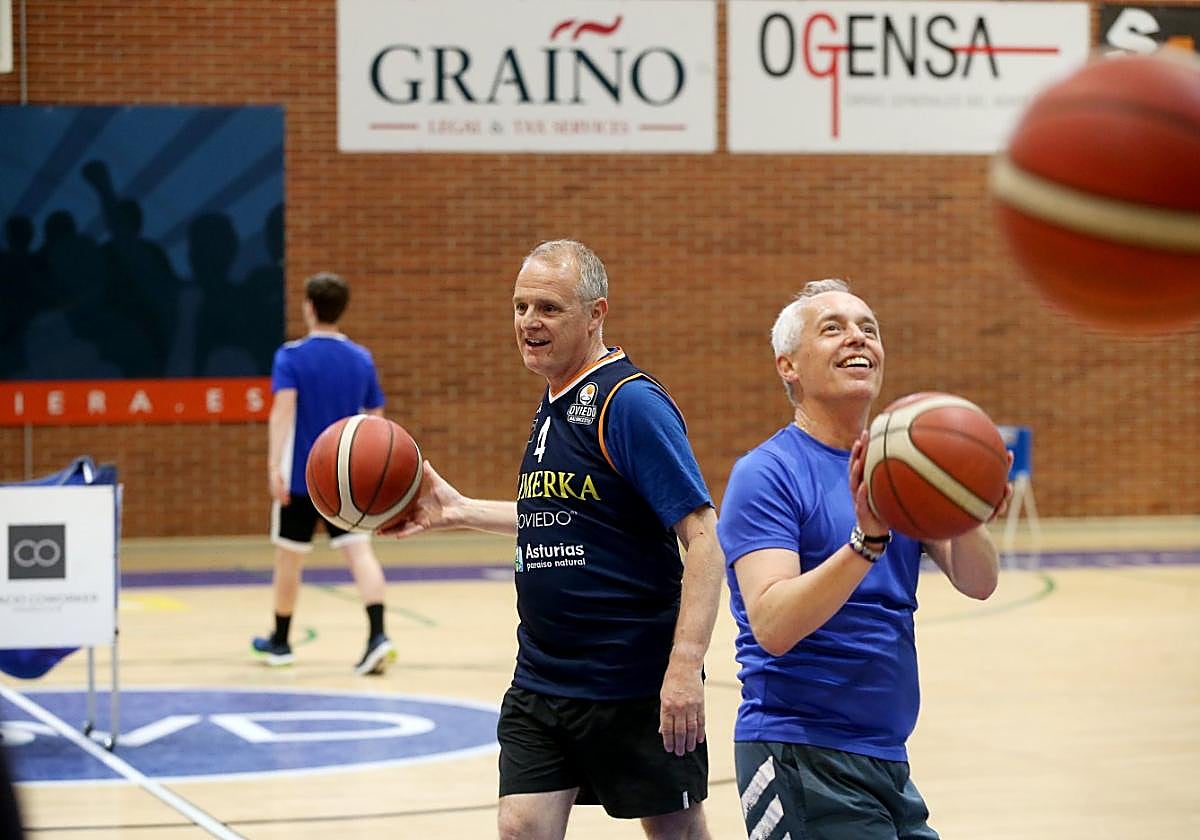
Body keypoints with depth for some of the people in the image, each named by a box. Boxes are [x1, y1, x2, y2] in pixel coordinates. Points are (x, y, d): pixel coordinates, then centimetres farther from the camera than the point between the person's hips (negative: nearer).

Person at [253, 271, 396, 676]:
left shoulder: (291, 356, -7)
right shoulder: (361, 358, 6)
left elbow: (283, 410, -22)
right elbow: (375, 420, 12)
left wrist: (274, 465, -29)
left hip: (300, 477, -3)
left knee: (289, 557, 12)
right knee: (359, 551, -7)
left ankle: (280, 642, 27)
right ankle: (377, 635, -27)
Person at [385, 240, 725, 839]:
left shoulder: (630, 402, -15)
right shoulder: (553, 406, 11)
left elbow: (703, 536, -20)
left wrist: (684, 666, -27)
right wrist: (460, 511, 21)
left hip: (636, 688, -8)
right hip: (541, 680, 8)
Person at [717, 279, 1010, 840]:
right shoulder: (767, 474, -10)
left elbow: (978, 583, -1)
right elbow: (772, 625, -23)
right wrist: (867, 539, -34)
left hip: (885, 756, 7)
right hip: (802, 756, -7)